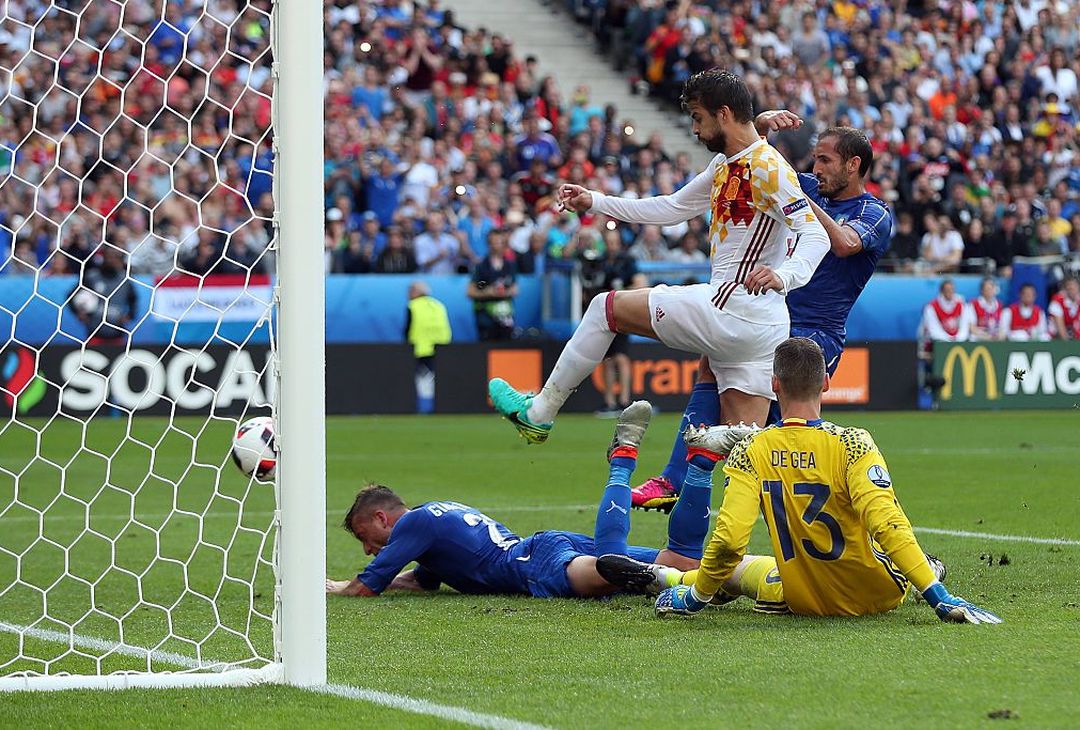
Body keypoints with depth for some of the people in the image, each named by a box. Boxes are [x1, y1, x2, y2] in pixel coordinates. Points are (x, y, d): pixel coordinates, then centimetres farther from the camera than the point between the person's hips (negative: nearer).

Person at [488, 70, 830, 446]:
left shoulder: (768, 168, -12)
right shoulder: (724, 165, 17)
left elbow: (816, 235, -19)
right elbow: (672, 208, 29)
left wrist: (783, 276, -36)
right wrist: (595, 201, 29)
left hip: (732, 312, -9)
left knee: (605, 308, 6)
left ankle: (539, 411, 18)